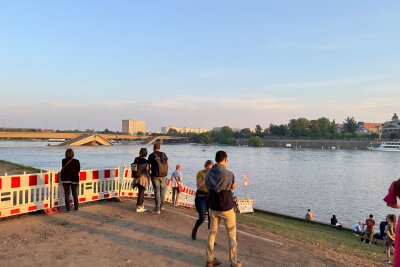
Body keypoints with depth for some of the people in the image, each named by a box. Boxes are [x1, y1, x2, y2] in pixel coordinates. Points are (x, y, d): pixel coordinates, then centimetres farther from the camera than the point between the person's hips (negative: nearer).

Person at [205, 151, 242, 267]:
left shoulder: (209, 173, -6)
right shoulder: (229, 174, -19)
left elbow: (208, 188, 4)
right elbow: (233, 187, -1)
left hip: (213, 208, 4)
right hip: (227, 209, -4)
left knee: (212, 232, 16)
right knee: (232, 235, 11)